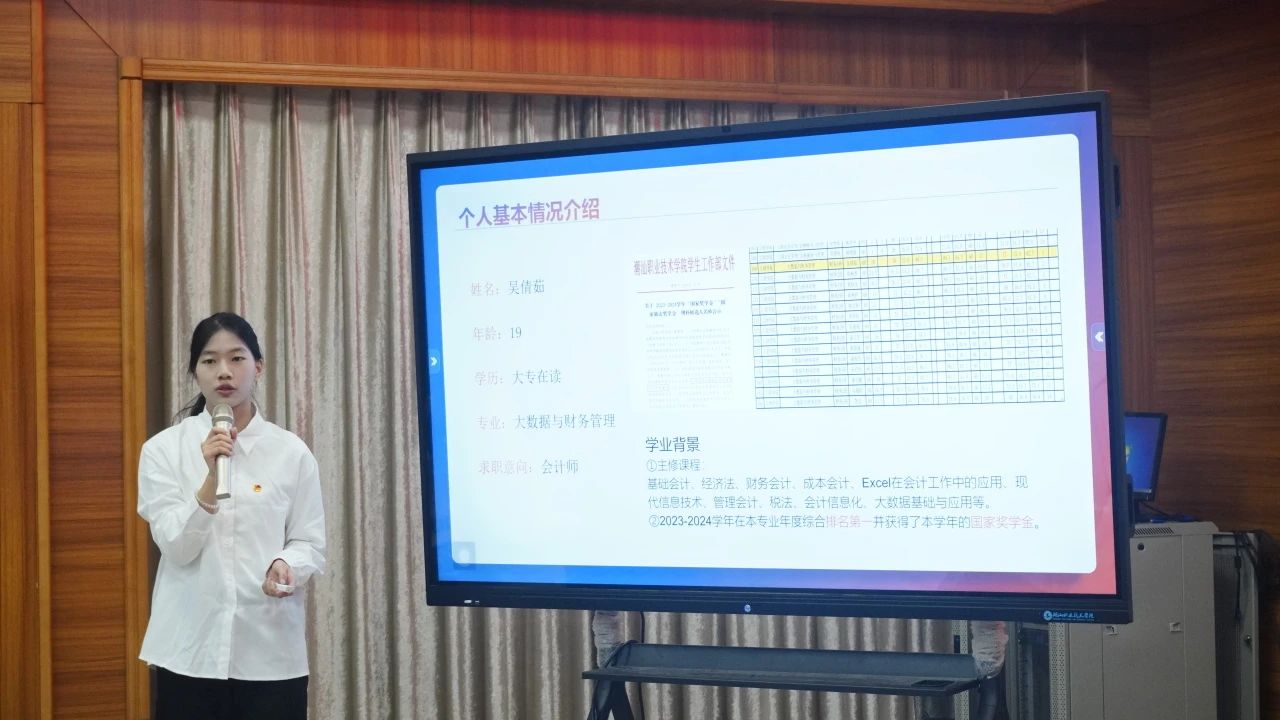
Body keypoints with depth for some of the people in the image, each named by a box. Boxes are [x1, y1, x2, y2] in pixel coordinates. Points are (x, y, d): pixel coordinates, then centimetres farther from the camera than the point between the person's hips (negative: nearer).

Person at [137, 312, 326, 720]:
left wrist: (286, 566, -20)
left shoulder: (291, 451, 0)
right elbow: (177, 546, -8)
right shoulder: (163, 449, 1)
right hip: (190, 648, 0)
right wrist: (211, 479, -23)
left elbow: (311, 544, 2)